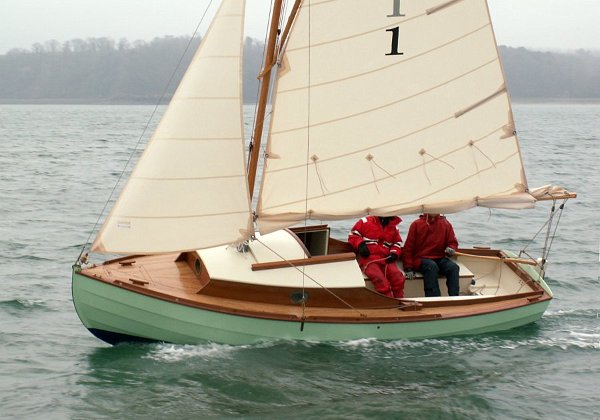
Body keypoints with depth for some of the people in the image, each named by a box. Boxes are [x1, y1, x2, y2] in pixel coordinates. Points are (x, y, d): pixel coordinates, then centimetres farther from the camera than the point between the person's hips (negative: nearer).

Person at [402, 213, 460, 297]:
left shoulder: (445, 224, 8)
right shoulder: (416, 224, 2)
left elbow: (453, 242, 15)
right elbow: (408, 247, 2)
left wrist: (451, 249, -11)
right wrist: (408, 268, -4)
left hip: (440, 259, 3)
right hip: (421, 259, -3)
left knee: (454, 267, -27)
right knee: (432, 266, -36)